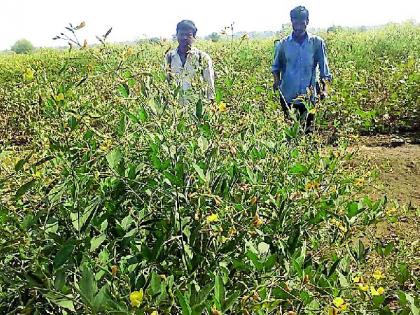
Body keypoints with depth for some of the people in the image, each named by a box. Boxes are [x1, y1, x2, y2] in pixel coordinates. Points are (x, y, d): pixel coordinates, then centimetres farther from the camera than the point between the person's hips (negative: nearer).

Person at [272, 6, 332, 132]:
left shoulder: (317, 43, 0)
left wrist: (324, 88, -11)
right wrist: (276, 80, -7)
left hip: (309, 96, 0)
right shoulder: (283, 43, 2)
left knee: (308, 128, 8)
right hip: (287, 96, 1)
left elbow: (324, 68, 2)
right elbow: (276, 66, 12)